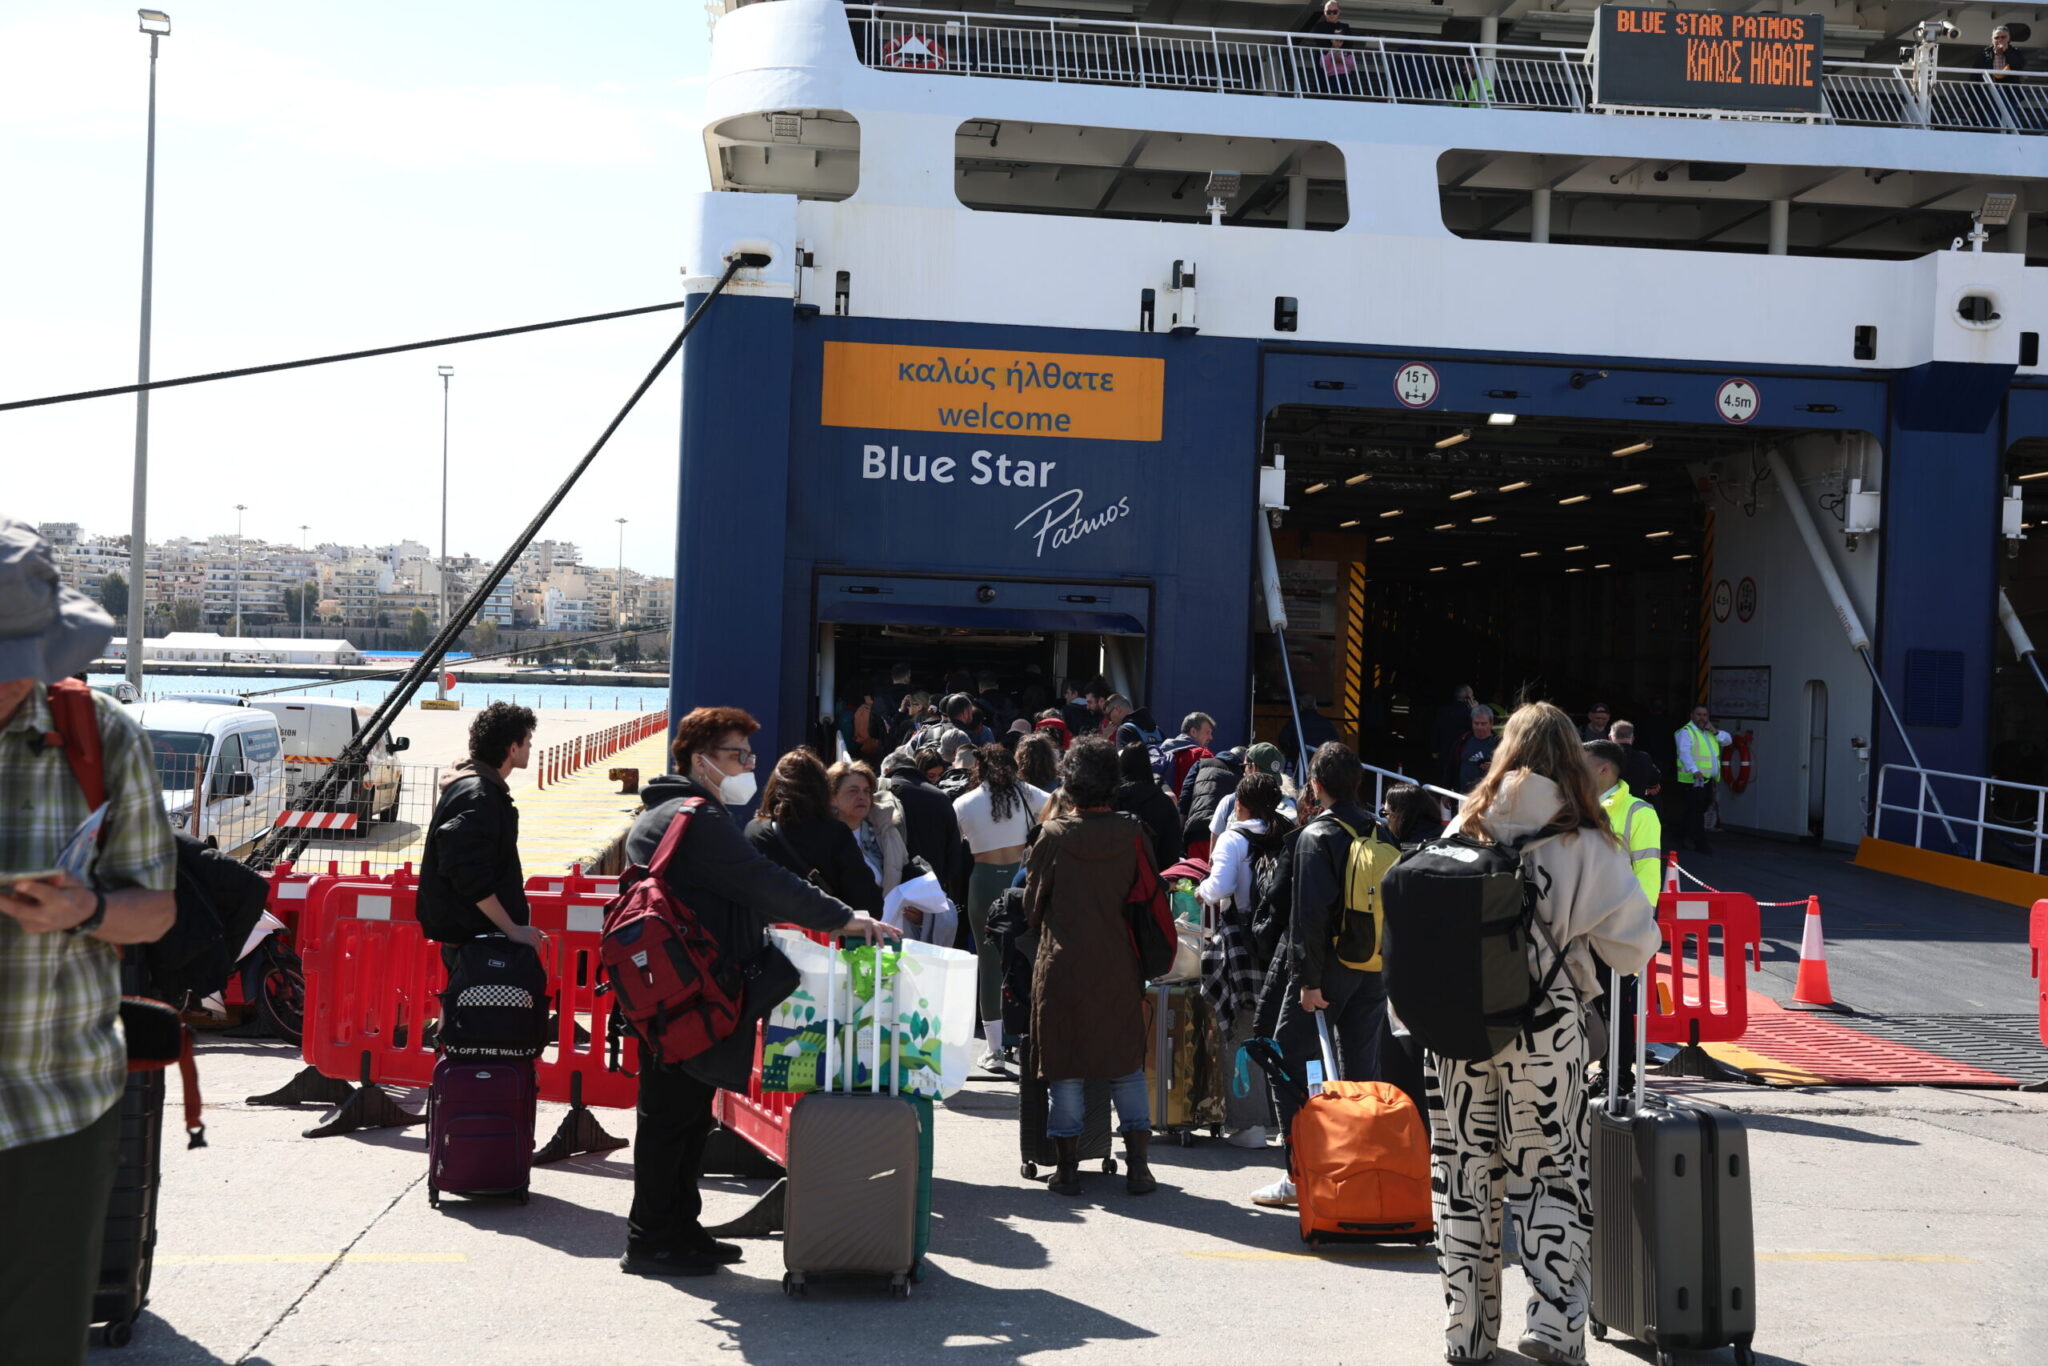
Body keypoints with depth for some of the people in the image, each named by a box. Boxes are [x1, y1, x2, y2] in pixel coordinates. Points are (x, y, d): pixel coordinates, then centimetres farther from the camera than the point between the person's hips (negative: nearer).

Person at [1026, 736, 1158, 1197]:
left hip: (1062, 966, -2)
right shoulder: (1132, 832, -5)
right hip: (1119, 968, 2)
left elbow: (1032, 901, 2)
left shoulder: (1054, 835, -8)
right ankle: (1137, 1166, 11)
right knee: (1127, 1066, 12)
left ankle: (1068, 1167, 10)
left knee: (1065, 1068, 7)